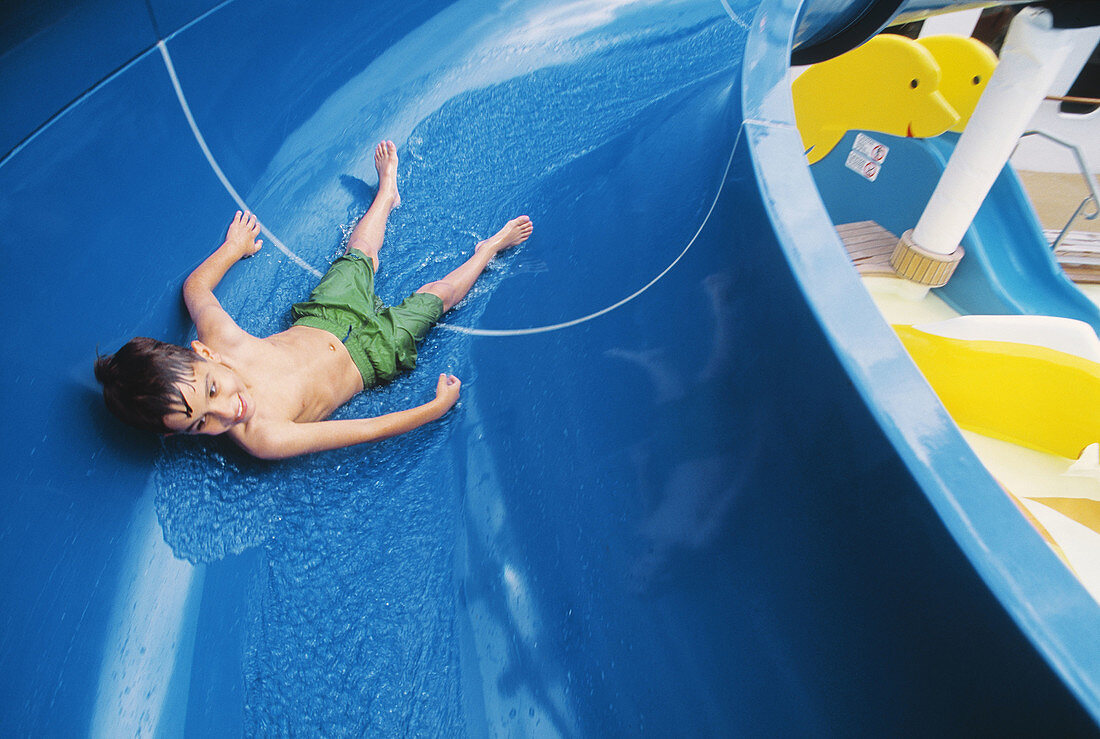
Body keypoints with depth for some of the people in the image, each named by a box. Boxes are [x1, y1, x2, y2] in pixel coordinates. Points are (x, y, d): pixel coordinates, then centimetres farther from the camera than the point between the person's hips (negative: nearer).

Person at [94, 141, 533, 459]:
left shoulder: (217, 336, -31)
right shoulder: (261, 439, -41)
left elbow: (196, 286, -7)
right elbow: (373, 430, -36)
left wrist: (233, 248, 9)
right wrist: (439, 405, -29)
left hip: (323, 318, 4)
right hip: (372, 356, -4)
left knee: (360, 257, 27)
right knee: (435, 294, 8)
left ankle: (387, 193, 62)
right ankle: (488, 249, 41)